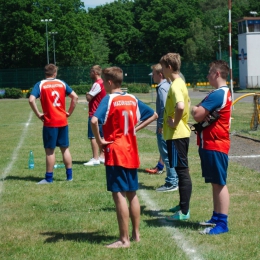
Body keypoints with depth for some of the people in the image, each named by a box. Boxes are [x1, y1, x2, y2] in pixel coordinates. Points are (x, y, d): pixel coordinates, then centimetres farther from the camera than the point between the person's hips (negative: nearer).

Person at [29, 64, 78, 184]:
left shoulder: (40, 84, -4)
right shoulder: (61, 83, 6)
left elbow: (31, 100, -17)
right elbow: (75, 97, 3)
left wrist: (38, 114, -8)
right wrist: (69, 112, 8)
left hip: (50, 122, -3)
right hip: (63, 121, 3)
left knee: (50, 150, 2)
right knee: (65, 148, 13)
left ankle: (49, 178, 5)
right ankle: (69, 175, 17)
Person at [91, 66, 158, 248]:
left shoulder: (109, 99, -11)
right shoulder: (132, 99, 8)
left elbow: (94, 120, -27)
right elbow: (153, 115, 18)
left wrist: (99, 140, -14)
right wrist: (135, 129, 12)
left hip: (115, 153, -7)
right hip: (132, 153, 7)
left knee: (119, 195, -4)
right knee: (132, 194, 14)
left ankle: (124, 239, -3)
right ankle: (136, 233, 21)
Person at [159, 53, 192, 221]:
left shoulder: (175, 86, -19)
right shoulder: (181, 83, 13)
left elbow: (180, 106, -36)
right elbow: (187, 104, 28)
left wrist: (175, 123, -21)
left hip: (176, 134, -10)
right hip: (182, 132, 10)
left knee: (182, 171, -6)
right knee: (182, 170, 17)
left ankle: (184, 211, -3)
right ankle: (183, 205, 28)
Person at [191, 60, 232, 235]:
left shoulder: (218, 94, -19)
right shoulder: (224, 93, 15)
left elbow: (198, 115, -22)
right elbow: (205, 113, 13)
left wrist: (194, 109, -1)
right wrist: (203, 114, -9)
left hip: (215, 145, -10)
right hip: (211, 144, 10)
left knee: (219, 184, -7)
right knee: (216, 183, 16)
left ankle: (222, 223, -3)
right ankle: (216, 218, 25)